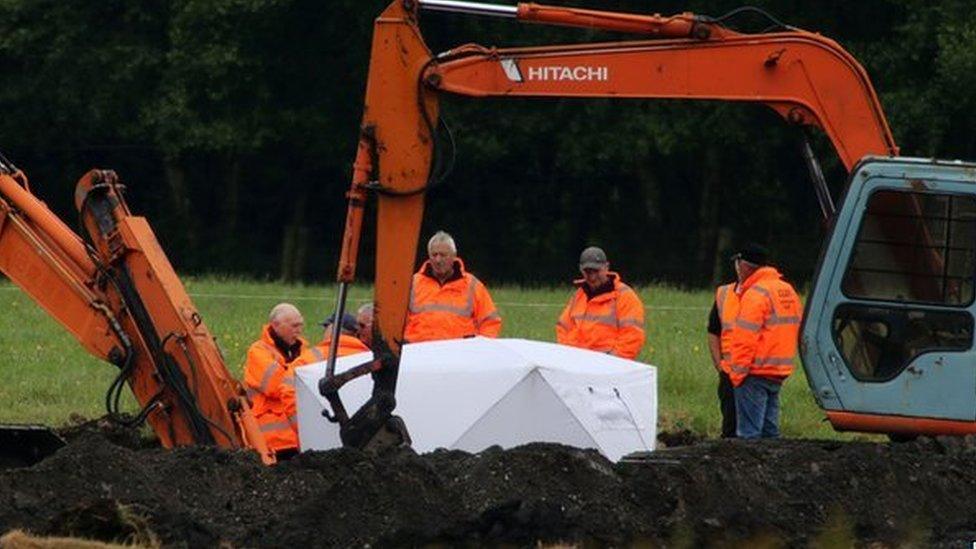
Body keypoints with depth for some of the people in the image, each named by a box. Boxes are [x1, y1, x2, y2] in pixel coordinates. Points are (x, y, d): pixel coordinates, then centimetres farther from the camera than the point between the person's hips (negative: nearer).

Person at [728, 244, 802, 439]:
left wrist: (737, 371, -13)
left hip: (756, 373, -9)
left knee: (749, 432, -7)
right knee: (770, 431, 13)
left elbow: (745, 340, -18)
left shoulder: (755, 294, -14)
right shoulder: (788, 291, 15)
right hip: (779, 373, 9)